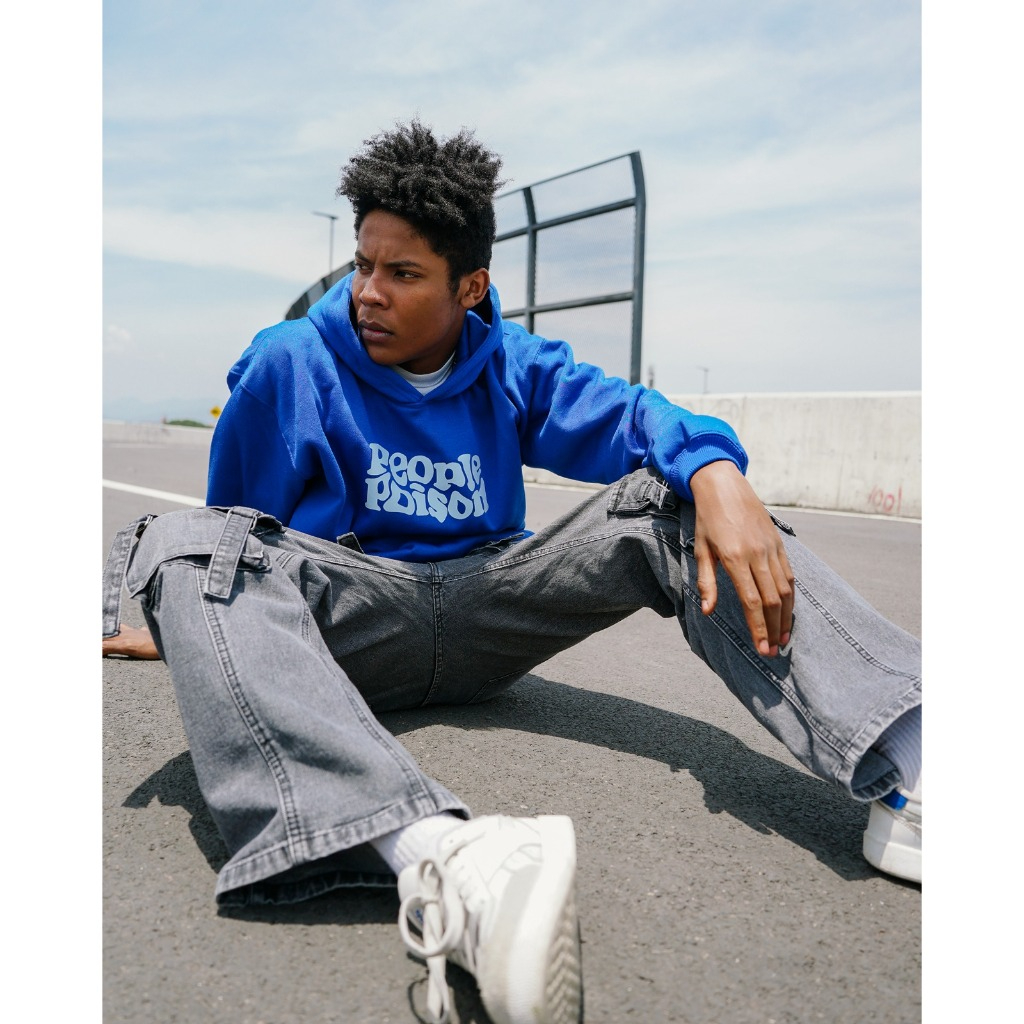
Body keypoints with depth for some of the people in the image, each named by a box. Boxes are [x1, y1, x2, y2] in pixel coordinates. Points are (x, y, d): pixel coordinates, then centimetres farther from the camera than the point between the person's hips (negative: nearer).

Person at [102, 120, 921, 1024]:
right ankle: (430, 854, -59)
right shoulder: (291, 363, 0)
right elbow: (239, 523, 9)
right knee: (189, 545, -33)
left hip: (483, 624, 2)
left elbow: (634, 415, -6)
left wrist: (718, 472, -26)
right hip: (349, 612, -1)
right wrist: (197, 627, 16)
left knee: (673, 496, -15)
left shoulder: (512, 366, 6)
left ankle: (904, 772, -31)